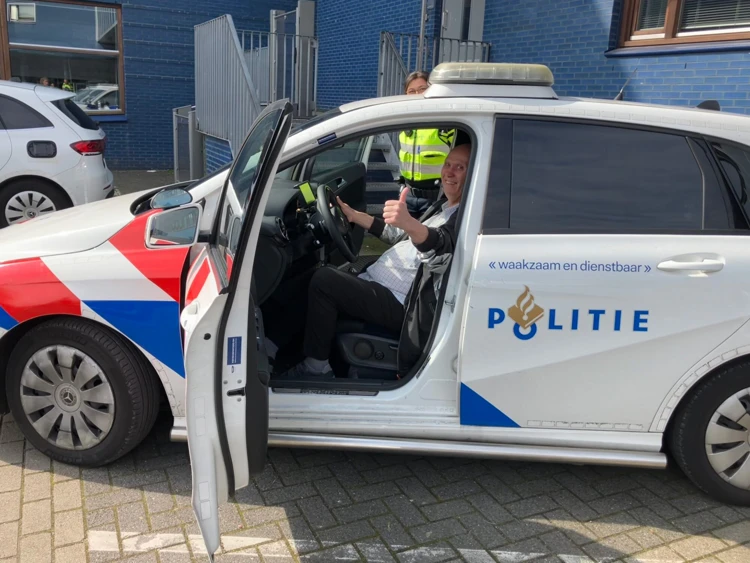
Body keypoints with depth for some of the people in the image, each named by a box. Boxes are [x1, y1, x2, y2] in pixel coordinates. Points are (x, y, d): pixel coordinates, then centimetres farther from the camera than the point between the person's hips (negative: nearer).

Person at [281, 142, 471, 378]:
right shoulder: (447, 210, 19)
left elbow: (442, 249, -36)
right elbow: (398, 233, 27)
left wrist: (409, 223, -56)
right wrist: (353, 215, 22)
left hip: (397, 304, -11)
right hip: (382, 288, 11)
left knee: (323, 280, -19)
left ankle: (316, 367, -6)